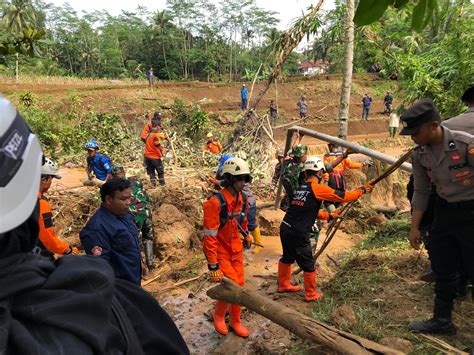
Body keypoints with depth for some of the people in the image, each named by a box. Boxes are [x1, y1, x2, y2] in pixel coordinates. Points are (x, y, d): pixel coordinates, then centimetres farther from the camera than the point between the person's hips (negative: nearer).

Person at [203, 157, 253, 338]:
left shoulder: (242, 199, -3)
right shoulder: (215, 202, -26)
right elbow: (210, 237, -24)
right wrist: (212, 266, -23)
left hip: (236, 251, 7)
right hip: (220, 253, -6)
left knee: (239, 286, 11)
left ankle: (235, 321, 33)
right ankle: (218, 315, 21)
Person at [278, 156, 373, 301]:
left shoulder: (300, 188, 12)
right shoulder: (317, 188, -11)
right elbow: (343, 197, -6)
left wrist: (329, 216, 28)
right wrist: (362, 190, 9)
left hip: (285, 228, 8)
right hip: (298, 234, -8)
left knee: (287, 257, 28)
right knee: (308, 265, 10)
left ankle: (283, 285, 43)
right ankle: (311, 294, 26)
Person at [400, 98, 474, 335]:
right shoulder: (420, 154, -4)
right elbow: (421, 192, 6)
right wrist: (414, 227, 8)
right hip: (444, 210, 6)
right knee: (443, 270, 16)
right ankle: (442, 320, 33)